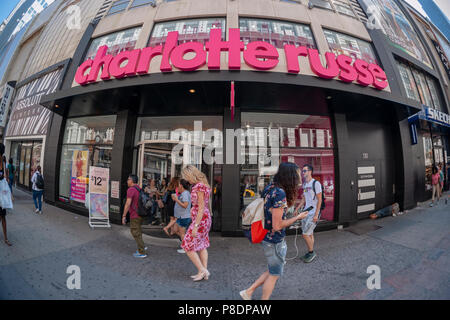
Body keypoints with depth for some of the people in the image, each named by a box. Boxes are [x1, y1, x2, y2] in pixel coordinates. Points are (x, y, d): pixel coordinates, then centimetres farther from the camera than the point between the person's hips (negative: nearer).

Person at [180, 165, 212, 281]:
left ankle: (202, 271, 10)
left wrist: (196, 226, -20)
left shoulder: (199, 186, -19)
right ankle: (204, 272, 25)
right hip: (205, 219, 10)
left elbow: (201, 208, -22)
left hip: (200, 219, -10)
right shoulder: (203, 185, 10)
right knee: (202, 245, 17)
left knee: (188, 246, 3)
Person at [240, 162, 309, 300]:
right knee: (274, 274, 15)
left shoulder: (270, 187, 0)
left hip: (267, 238, 8)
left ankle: (248, 292, 33)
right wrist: (297, 218, -14)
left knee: (273, 271, 26)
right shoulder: (280, 193, -27)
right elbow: (277, 225, -24)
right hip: (275, 242, -8)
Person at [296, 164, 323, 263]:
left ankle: (311, 252, 15)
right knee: (309, 234, 15)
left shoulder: (316, 183, -12)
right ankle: (310, 253, 27)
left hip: (313, 213, -7)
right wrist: (297, 209, 12)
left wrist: (316, 214, -18)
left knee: (306, 234, -5)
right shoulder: (304, 184, 11)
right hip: (306, 212, 7)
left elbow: (319, 200, -14)